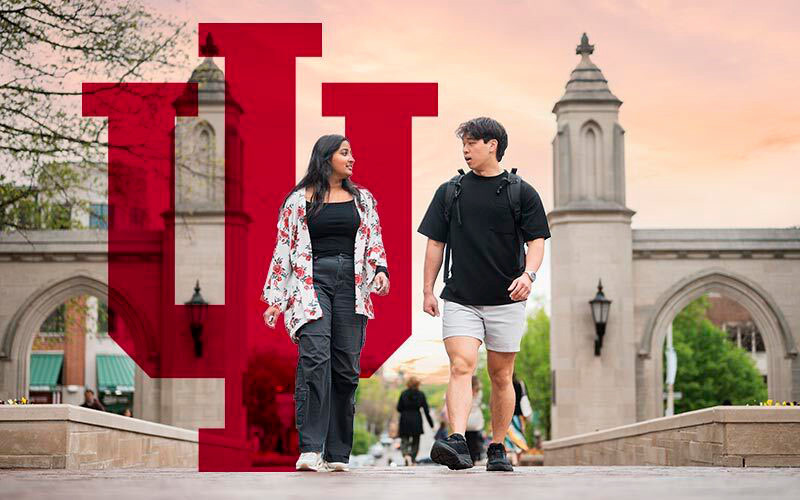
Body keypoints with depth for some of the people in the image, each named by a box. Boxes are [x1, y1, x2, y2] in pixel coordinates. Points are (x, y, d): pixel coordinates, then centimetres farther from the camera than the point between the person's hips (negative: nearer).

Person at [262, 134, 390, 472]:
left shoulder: (363, 199, 18)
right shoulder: (299, 201, 9)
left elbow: (374, 241, 16)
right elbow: (284, 250, 8)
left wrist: (380, 269, -5)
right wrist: (276, 299, 3)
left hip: (352, 286, 3)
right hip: (312, 283, -3)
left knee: (346, 368, 0)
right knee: (315, 358, -20)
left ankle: (337, 453, 5)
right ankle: (310, 448, -23)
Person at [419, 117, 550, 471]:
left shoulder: (521, 192, 5)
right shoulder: (450, 192, 10)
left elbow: (536, 240, 1)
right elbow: (436, 243, 13)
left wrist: (528, 273, -19)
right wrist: (428, 290, 8)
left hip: (506, 300, 0)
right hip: (460, 299, 0)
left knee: (500, 376, 7)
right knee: (461, 366, -17)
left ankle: (497, 449, 17)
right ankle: (458, 442, -28)